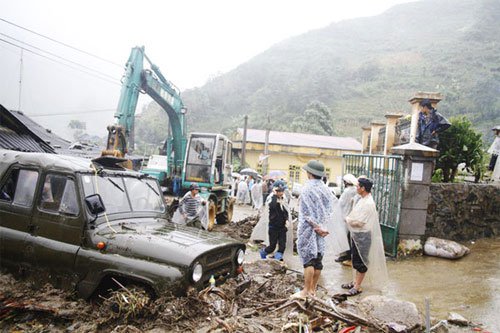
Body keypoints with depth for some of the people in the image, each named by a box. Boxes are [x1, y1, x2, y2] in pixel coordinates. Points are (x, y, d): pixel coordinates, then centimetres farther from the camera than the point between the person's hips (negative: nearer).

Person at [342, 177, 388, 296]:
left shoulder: (368, 203, -23)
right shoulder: (362, 200, 6)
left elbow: (359, 222, -24)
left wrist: (347, 219, -8)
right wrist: (349, 219, -4)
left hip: (363, 235, -9)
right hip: (355, 234, 9)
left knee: (361, 261, 3)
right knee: (355, 259, 18)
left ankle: (358, 286, 14)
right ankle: (355, 281, 32)